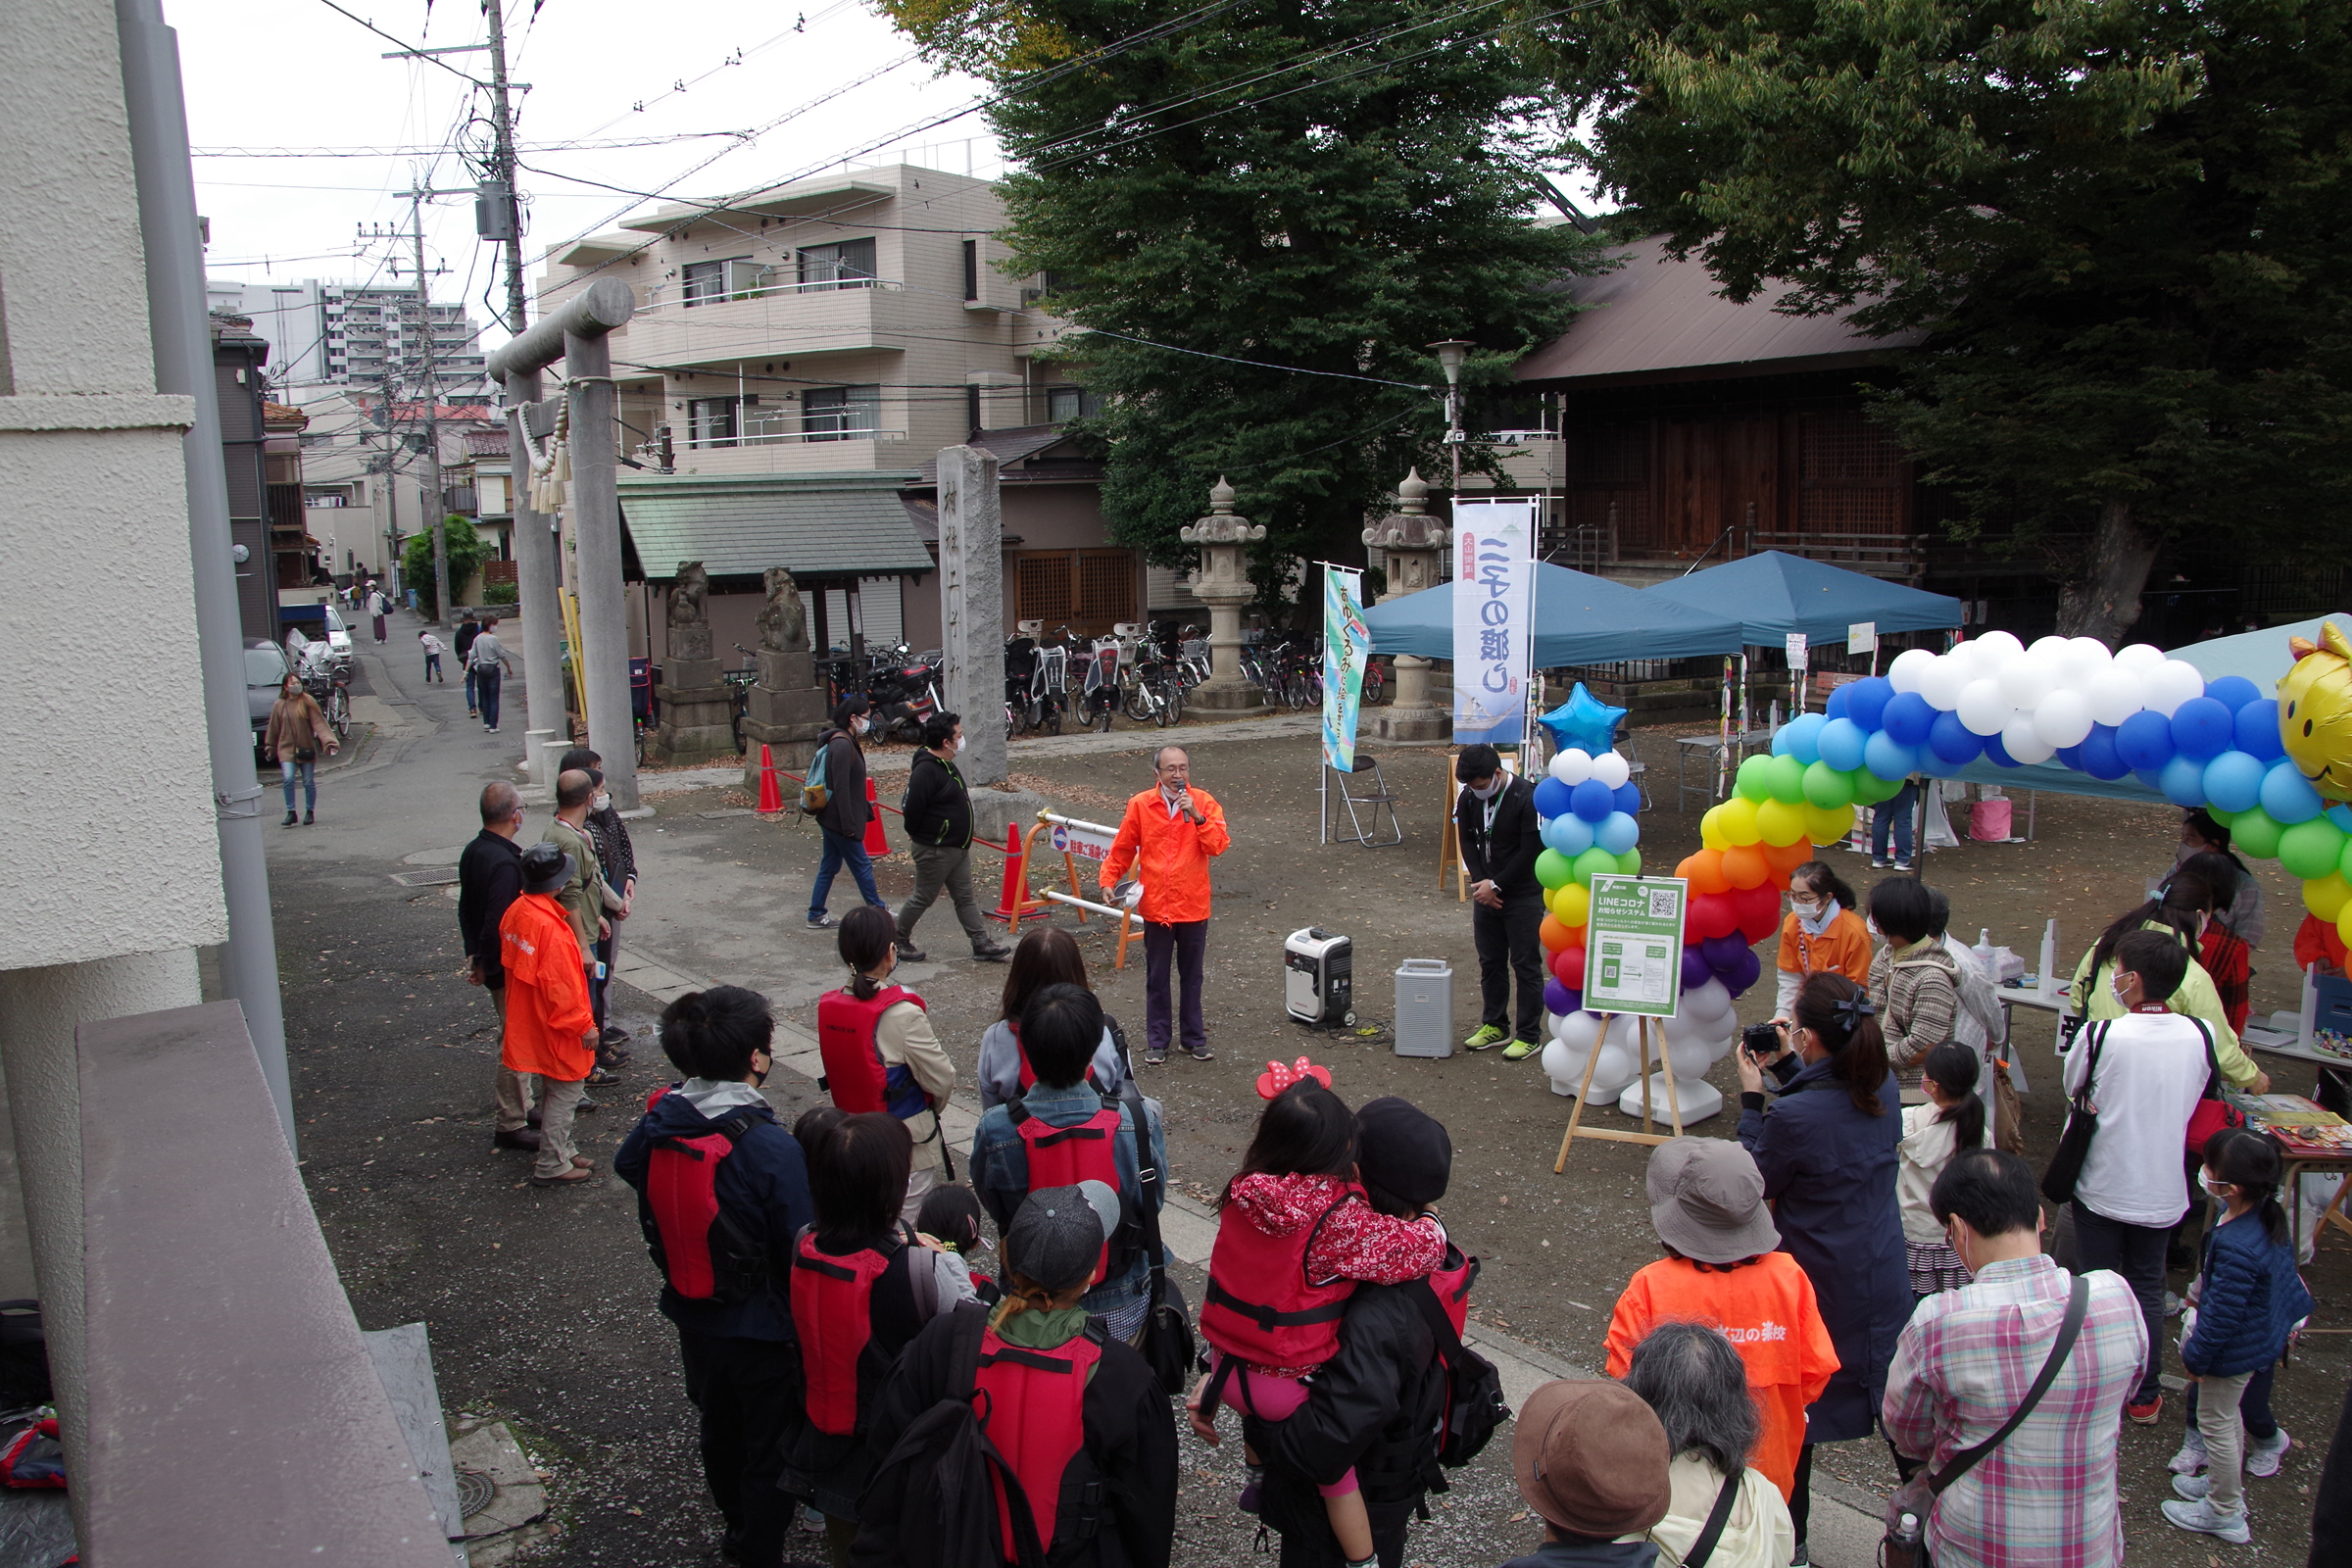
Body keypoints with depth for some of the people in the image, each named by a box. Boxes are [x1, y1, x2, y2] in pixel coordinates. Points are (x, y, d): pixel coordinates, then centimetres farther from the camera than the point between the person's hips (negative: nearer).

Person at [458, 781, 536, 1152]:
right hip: (509, 970, -10)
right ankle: (511, 1125, 9)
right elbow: (498, 926, -29)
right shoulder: (504, 863, -26)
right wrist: (486, 966, -15)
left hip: (494, 965, 10)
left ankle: (523, 1108, 35)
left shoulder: (473, 851, 5)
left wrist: (475, 957, 15)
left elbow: (465, 909, 14)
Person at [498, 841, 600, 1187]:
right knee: (564, 1093, 5)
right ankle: (552, 1166, 14)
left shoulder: (516, 912, -2)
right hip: (555, 1028, -9)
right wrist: (584, 1026, -16)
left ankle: (560, 1149, 36)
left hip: (530, 1022, 9)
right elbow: (561, 986, -26)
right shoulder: (551, 927, -29)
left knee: (549, 1090, 22)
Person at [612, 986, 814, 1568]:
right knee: (769, 1445, 17)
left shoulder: (657, 1123, -15)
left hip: (690, 1314, 6)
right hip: (760, 1327, -6)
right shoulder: (770, 1147, -31)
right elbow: (802, 1249, -24)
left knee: (718, 1427, 29)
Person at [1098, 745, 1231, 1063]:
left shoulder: (1204, 802, -4)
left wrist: (1197, 816, -23)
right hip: (1155, 906, 0)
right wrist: (1109, 880, -4)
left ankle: (1194, 1037, 25)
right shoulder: (1140, 805, -3)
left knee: (1192, 975, 12)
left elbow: (1219, 846, -14)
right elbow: (1122, 849, 5)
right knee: (1156, 977, 10)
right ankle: (1157, 1040, 21)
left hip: (1193, 906, 0)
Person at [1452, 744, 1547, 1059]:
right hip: (1486, 891, 6)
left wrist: (1496, 885, -15)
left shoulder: (1527, 798, -20)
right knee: (1490, 962, 14)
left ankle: (1530, 1036, 10)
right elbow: (1468, 841, 5)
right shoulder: (1468, 797, -3)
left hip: (1524, 895, -6)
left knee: (1525, 965, 1)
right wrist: (1481, 883, -7)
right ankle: (1495, 1026, 27)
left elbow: (1530, 851, -19)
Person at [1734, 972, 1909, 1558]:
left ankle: (1789, 1538, 29)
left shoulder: (1795, 1115, -29)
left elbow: (1755, 1183, -11)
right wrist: (1789, 1068, 6)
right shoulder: (1884, 1090, -8)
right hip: (1886, 1283, 6)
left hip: (1820, 1287, -6)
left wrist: (1751, 1098, -8)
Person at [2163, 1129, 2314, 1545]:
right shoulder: (2271, 1216, -12)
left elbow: (2221, 1315, -28)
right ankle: (2226, 1484, 47)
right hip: (2261, 1337, 9)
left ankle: (2225, 1513, 29)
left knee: (2215, 1424, 12)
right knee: (2228, 1416, 28)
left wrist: (2197, 1356, -13)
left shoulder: (2235, 1248, -39)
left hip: (2232, 1352, -9)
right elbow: (2286, 1272, 7)